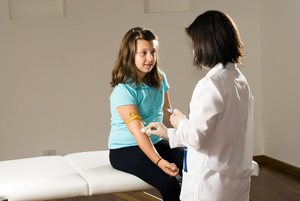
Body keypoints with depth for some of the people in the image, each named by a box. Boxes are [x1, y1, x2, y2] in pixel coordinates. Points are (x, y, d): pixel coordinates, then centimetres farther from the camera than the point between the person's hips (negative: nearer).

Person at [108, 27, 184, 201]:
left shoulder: (159, 78, 5)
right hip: (126, 150, -6)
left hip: (157, 142, 7)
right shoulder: (123, 90, -17)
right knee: (169, 184, -29)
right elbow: (138, 131, -25)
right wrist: (159, 162, -34)